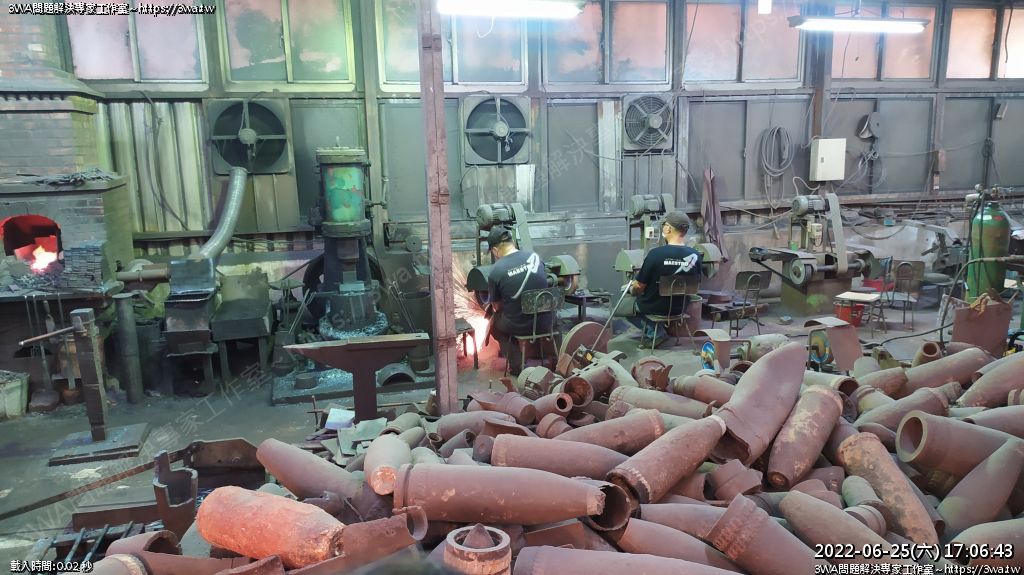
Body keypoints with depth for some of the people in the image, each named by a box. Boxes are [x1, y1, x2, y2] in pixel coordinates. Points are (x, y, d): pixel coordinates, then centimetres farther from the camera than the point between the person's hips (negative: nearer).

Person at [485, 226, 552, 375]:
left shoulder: (496, 271, -14)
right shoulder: (534, 256, -2)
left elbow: (497, 307, -2)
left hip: (516, 326, -3)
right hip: (544, 323, 4)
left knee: (493, 323, 28)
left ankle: (517, 363, 18)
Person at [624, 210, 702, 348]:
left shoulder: (655, 254, -25)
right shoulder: (695, 256, -13)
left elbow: (639, 287, -16)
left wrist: (631, 289, 8)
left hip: (653, 307, -6)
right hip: (679, 308, 6)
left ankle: (653, 332, 4)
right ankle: (656, 330, 20)